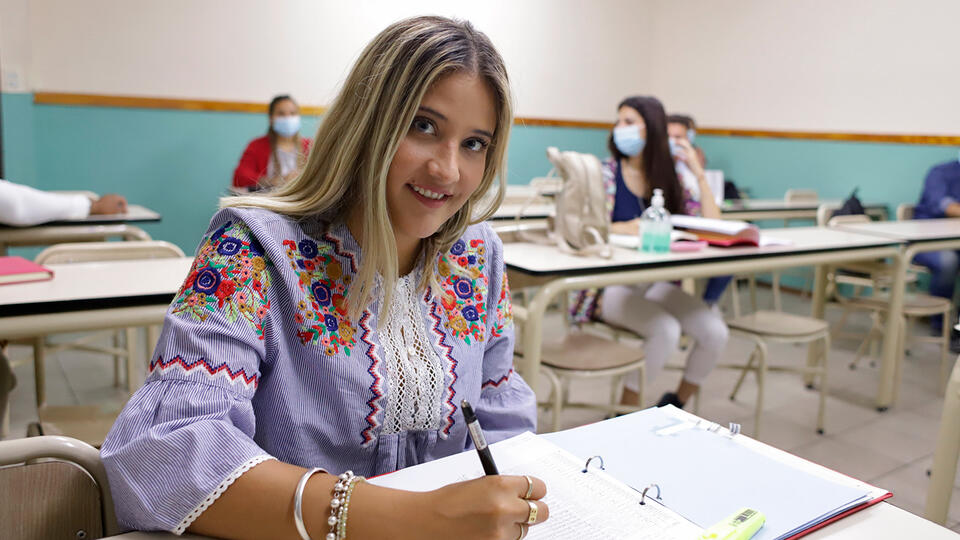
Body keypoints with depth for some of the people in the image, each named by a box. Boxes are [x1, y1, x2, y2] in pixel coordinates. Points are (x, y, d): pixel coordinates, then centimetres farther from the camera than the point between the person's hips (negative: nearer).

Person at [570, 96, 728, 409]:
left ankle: (675, 405, 9)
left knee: (716, 332, -15)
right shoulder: (607, 174, -2)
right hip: (612, 286, -5)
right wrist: (625, 228, -27)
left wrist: (698, 173, 0)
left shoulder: (669, 180, 9)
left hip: (656, 284, 5)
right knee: (666, 330, -29)